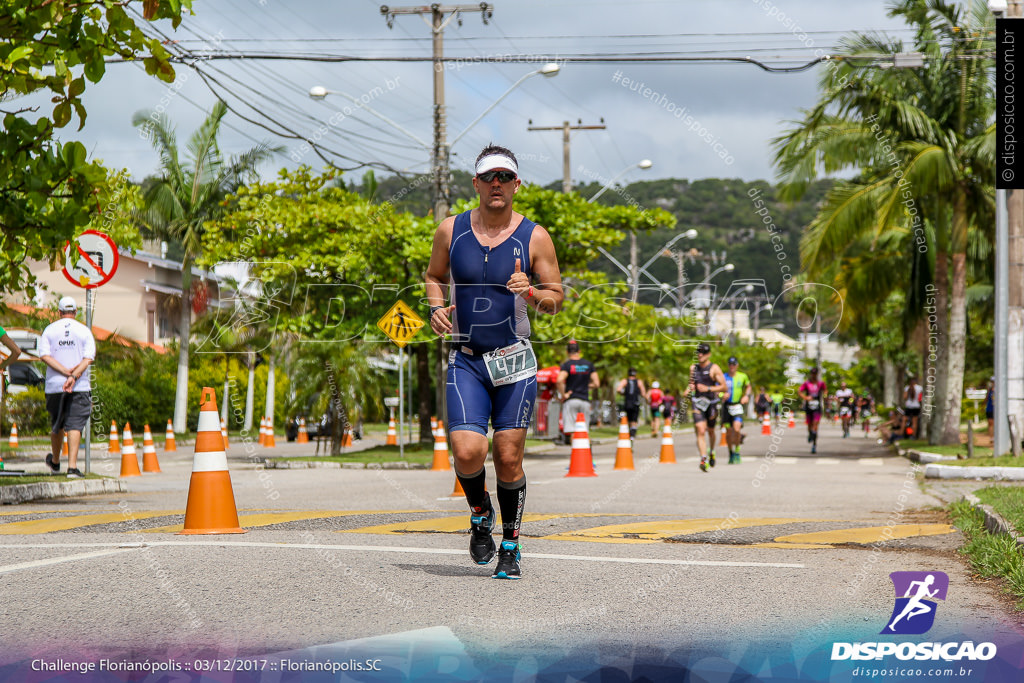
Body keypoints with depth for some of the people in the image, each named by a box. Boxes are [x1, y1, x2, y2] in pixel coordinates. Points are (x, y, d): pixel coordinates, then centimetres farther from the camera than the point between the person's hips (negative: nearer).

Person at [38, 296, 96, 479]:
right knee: (75, 425, -6)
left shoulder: (49, 330, 6)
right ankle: (72, 466, -18)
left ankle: (55, 462, 35)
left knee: (57, 425, 17)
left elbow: (44, 355, -6)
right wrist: (74, 376, -17)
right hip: (80, 387, -2)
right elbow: (88, 358, -9)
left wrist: (66, 372, -12)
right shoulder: (84, 331, 3)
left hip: (54, 386, 2)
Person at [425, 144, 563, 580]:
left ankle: (511, 546, 19)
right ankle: (479, 514, 17)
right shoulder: (451, 231, 2)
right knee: (468, 452, -15)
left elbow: (556, 299, 4)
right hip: (466, 362, 1)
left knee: (508, 459, 0)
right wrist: (436, 307, -2)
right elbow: (433, 276, 18)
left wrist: (530, 292, -17)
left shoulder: (534, 237, -1)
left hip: (514, 363, 0)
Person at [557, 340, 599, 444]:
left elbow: (559, 381, -23)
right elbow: (596, 383, 5)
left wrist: (563, 395, -10)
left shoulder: (566, 365, -5)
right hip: (585, 400, 4)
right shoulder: (588, 364, 8)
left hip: (571, 400, -3)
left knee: (572, 432, -5)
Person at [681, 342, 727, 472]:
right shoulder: (693, 368, 10)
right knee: (700, 432, -15)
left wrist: (708, 389, -21)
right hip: (697, 403, 2)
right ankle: (704, 459, -23)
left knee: (710, 431, 16)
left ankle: (711, 452, 45)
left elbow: (723, 387, -10)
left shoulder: (714, 369, -5)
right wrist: (688, 390, 2)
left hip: (711, 403, -2)